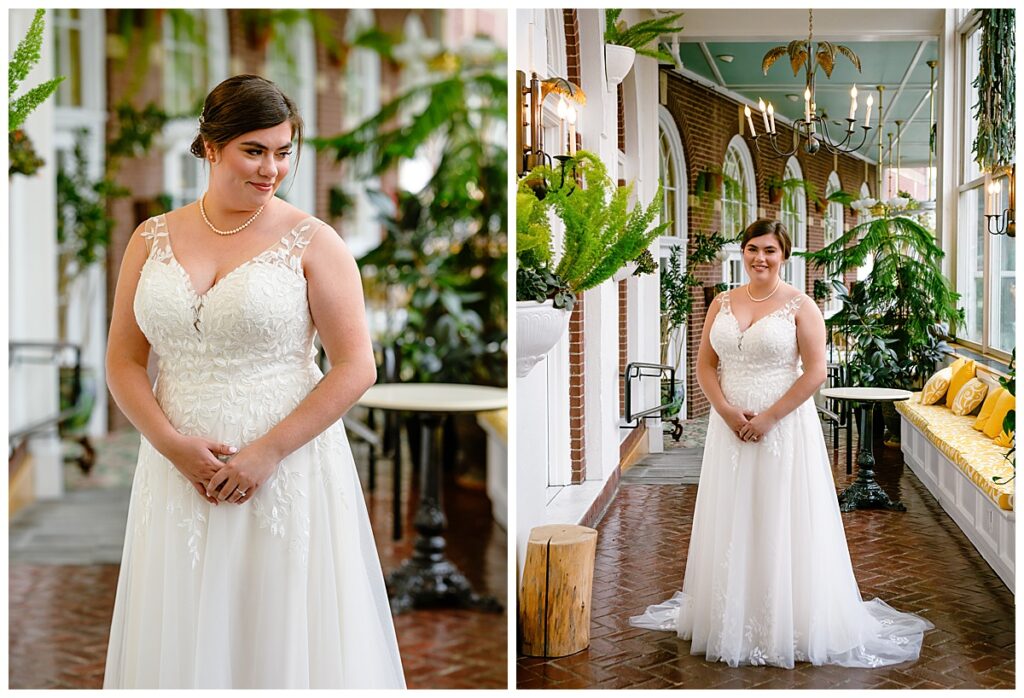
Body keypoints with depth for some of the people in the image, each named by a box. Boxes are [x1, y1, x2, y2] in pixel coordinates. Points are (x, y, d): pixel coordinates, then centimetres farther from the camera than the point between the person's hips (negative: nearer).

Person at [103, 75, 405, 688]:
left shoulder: (312, 241, -4)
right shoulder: (153, 239, 7)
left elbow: (357, 367, -8)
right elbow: (124, 362, 7)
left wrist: (267, 452, -14)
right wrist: (173, 444, -9)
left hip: (288, 471, -3)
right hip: (180, 473, 3)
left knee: (283, 637, 5)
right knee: (183, 641, 11)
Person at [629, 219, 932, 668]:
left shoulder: (800, 306, -5)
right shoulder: (723, 303, 8)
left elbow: (815, 372, -10)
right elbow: (705, 364, 7)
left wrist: (768, 417, -15)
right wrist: (727, 411, -9)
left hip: (784, 427, -4)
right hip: (729, 426, 4)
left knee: (781, 524, 0)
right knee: (731, 524, 10)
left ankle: (788, 626, 13)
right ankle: (731, 621, 23)